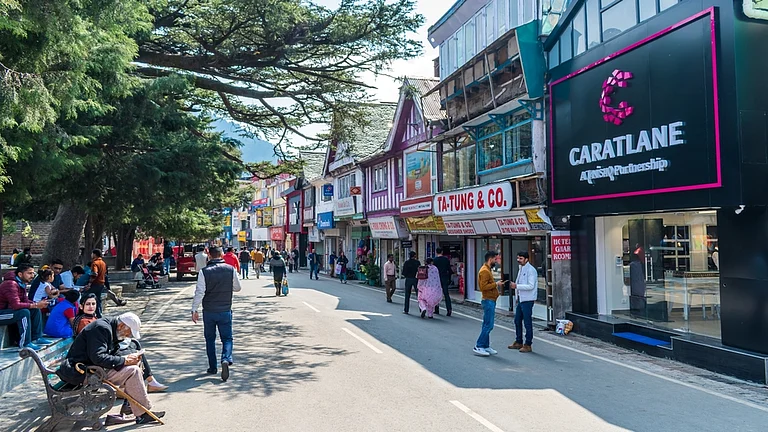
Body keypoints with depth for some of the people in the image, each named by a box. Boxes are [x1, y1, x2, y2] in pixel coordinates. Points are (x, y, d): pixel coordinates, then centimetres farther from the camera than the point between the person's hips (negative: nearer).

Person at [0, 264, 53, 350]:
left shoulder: (21, 283, 6)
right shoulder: (11, 284, -25)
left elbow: (25, 301, 7)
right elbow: (16, 305, -33)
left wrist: (38, 304, -12)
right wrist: (35, 305, -27)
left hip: (9, 310, 10)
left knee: (35, 310, 4)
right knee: (24, 312, -30)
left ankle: (36, 338, 6)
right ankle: (24, 343, -22)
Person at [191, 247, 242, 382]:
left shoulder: (204, 272, -9)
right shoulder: (231, 269, -5)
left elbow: (199, 292, -12)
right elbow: (237, 288, 5)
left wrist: (194, 310, -4)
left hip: (209, 312, 0)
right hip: (225, 311, 0)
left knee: (210, 339, 15)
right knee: (227, 338, 7)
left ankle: (212, 367, 21)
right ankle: (226, 359, -19)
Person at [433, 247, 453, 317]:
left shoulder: (435, 259, -6)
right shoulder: (446, 259, 4)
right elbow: (449, 270, 6)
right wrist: (449, 279, 14)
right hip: (445, 278, 3)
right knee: (446, 294, 4)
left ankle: (437, 310, 13)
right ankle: (449, 309, -8)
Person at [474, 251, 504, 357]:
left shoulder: (487, 270, 18)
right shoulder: (484, 271, -15)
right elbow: (483, 287, -23)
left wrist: (496, 284, 9)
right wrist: (496, 284, -16)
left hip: (490, 300, 11)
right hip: (488, 300, -11)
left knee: (487, 325, 12)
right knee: (488, 325, -9)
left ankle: (486, 346, 18)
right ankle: (478, 347, -5)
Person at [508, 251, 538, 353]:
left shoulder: (531, 270, -15)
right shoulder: (521, 269, 14)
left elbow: (531, 286, -22)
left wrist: (516, 286, -24)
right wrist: (514, 285, 9)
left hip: (527, 300, -10)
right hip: (520, 299, 10)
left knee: (527, 322, -2)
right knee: (517, 321, 16)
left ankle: (528, 345, 6)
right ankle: (519, 342, 27)